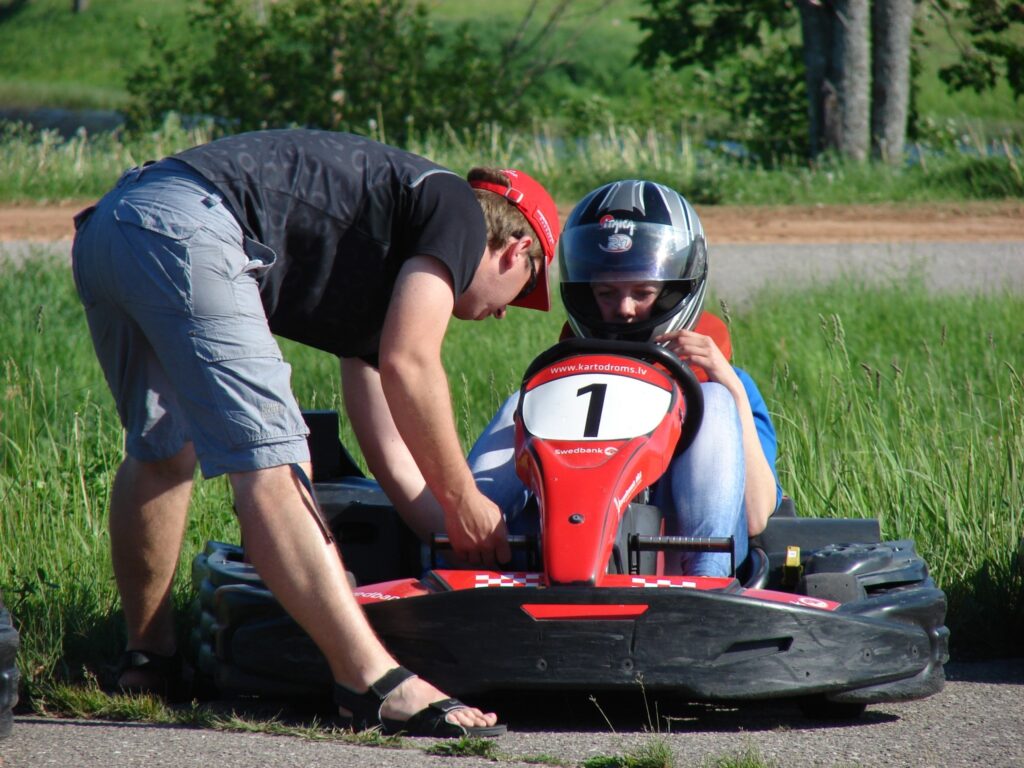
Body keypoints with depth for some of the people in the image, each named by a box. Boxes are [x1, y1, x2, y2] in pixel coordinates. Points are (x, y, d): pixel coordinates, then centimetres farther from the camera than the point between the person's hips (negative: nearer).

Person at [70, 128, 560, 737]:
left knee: (162, 451, 26)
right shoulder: (458, 211, 11)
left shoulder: (381, 276, 34)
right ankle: (375, 685, -16)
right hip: (186, 230, -10)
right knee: (271, 464, -13)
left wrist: (471, 545, 40)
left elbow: (390, 450, 37)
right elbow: (407, 365, -1)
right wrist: (463, 500, 9)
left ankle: (148, 662, 37)